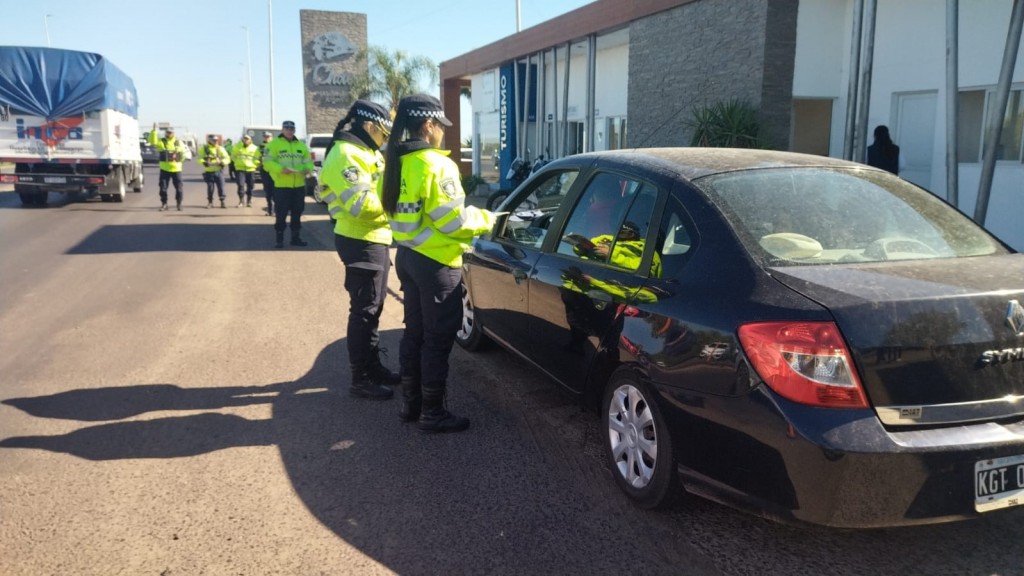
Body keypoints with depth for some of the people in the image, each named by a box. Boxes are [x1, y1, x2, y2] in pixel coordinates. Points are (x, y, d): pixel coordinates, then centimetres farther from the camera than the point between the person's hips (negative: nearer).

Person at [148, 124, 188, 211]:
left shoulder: (178, 142, 8)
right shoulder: (161, 142, 2)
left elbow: (184, 152, 17)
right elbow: (153, 142, -18)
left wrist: (180, 159, 4)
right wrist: (153, 131, -27)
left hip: (176, 169, 0)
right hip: (164, 169, 0)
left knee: (178, 187, 4)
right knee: (163, 187, 0)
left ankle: (179, 204, 18)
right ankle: (164, 204, 11)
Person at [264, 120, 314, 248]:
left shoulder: (301, 145, 14)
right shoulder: (274, 143, -2)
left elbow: (308, 161, 14)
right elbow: (268, 162, -9)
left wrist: (308, 169, -9)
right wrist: (281, 169, -24)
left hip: (299, 185, 5)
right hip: (281, 186, -5)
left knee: (297, 213, 10)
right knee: (281, 214, -2)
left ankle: (295, 238, 20)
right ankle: (280, 239, 6)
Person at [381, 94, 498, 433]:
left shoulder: (396, 164, 8)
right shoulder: (436, 165, -19)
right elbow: (453, 221, -20)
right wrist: (486, 220, -2)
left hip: (407, 256, 9)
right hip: (435, 263, -9)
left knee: (414, 332, 18)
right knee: (438, 339, 2)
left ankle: (411, 403, 27)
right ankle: (432, 414, 10)